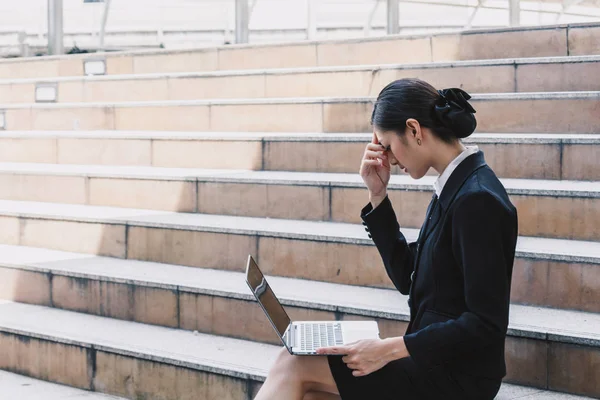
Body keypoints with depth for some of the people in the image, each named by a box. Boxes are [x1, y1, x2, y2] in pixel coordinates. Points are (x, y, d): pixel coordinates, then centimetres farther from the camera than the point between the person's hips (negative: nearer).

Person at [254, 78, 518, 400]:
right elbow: (407, 277, 14)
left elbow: (487, 324, -22)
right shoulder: (453, 188, 10)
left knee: (294, 365, -9)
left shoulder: (478, 200, -21)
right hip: (433, 360, 9)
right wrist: (377, 196, 5)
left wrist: (390, 349, -23)